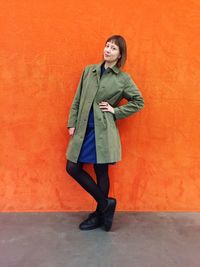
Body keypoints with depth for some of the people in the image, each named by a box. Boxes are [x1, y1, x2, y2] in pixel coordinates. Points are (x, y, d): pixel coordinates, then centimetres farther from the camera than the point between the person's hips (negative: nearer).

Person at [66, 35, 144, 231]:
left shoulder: (123, 79, 1)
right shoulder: (89, 70, 11)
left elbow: (138, 102, 6)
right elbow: (77, 99, 10)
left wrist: (115, 111, -3)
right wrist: (72, 124, 4)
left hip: (103, 130, -4)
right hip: (83, 129, 5)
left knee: (101, 171, 2)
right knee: (73, 168, 4)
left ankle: (99, 215, 25)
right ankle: (105, 203, 20)